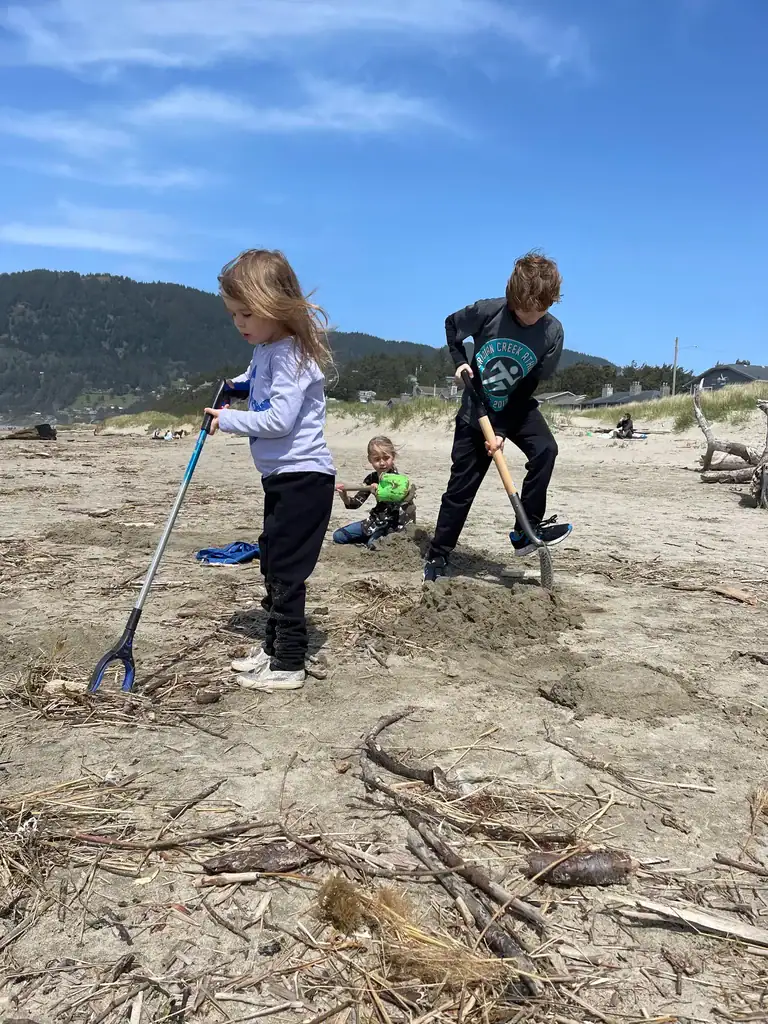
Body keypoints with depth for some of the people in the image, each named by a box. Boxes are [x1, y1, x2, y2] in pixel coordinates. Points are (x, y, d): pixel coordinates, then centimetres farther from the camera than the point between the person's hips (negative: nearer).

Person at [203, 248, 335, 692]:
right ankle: (275, 646, 31)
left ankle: (289, 664, 3)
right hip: (283, 476, 11)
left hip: (303, 476, -11)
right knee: (273, 564, 18)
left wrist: (229, 419, -14)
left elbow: (279, 419, -25)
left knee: (286, 568, -6)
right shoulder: (265, 349, 11)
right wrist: (236, 386, 15)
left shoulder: (292, 353, -18)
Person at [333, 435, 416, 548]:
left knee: (374, 543, -37)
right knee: (338, 536, 7)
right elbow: (356, 502, -1)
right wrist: (344, 496, -23)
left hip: (395, 523, -7)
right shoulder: (371, 478, 1)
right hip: (377, 521, 7)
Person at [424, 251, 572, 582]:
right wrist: (460, 362, -12)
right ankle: (437, 557, 14)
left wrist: (503, 431, -20)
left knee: (545, 449, -28)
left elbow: (527, 389, -15)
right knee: (460, 488, 1)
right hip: (477, 409, -1)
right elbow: (451, 325, 1)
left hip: (517, 408, 1)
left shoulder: (552, 332, -18)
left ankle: (526, 530, -16)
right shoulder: (487, 311, -21)